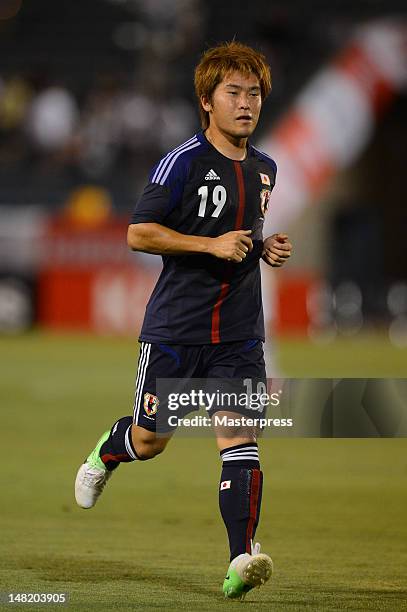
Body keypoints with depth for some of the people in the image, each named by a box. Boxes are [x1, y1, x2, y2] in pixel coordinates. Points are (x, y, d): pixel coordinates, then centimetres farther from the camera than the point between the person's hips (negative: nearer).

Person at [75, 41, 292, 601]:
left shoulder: (264, 168, 11)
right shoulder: (184, 161, -11)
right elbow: (138, 233, -13)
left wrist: (265, 249, 7)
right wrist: (212, 245, -21)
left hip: (239, 333, 4)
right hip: (175, 327, -4)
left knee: (239, 434, -13)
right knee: (150, 439, 8)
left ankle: (242, 557, -19)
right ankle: (107, 452, 44)